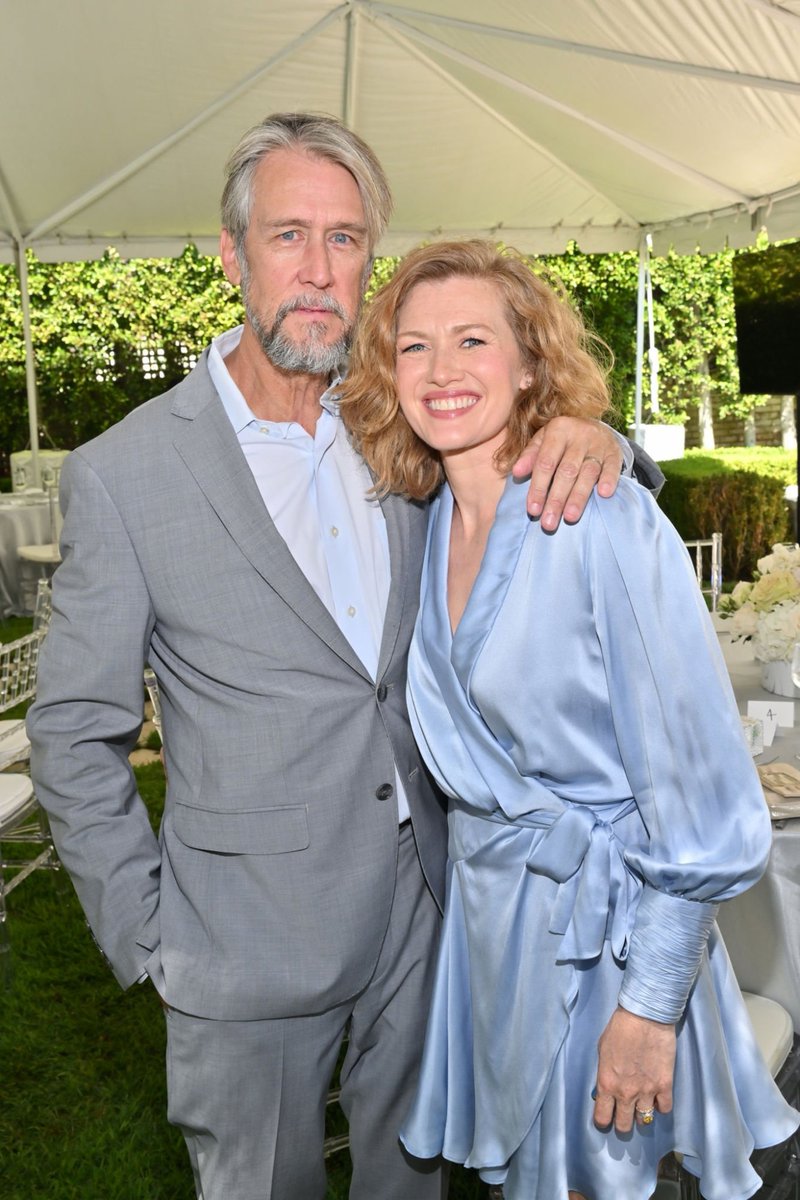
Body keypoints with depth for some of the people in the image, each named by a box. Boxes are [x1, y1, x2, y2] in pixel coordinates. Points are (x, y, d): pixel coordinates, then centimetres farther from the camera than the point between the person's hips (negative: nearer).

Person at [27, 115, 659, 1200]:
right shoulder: (124, 473, -13)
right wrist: (152, 939, -7)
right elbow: (74, 740, -8)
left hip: (421, 901, 4)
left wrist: (585, 439, -12)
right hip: (251, 943, -3)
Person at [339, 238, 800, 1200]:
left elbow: (699, 797, -21)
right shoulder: (428, 522, -2)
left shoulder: (605, 523, -23)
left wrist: (651, 1005, -16)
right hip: (482, 897, 6)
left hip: (601, 920, -5)